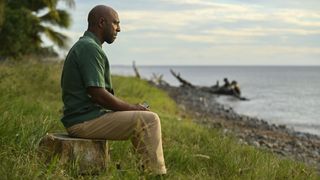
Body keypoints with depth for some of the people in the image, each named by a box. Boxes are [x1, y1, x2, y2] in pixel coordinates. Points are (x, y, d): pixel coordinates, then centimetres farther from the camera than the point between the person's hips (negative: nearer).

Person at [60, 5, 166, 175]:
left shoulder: (83, 46, 17)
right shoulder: (90, 48, -16)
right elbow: (98, 95, -23)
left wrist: (129, 107, 11)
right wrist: (132, 108, -9)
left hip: (82, 116, 11)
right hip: (85, 121, -11)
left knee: (144, 119, 20)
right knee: (149, 120, -11)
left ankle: (149, 167, 20)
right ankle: (157, 173, -4)